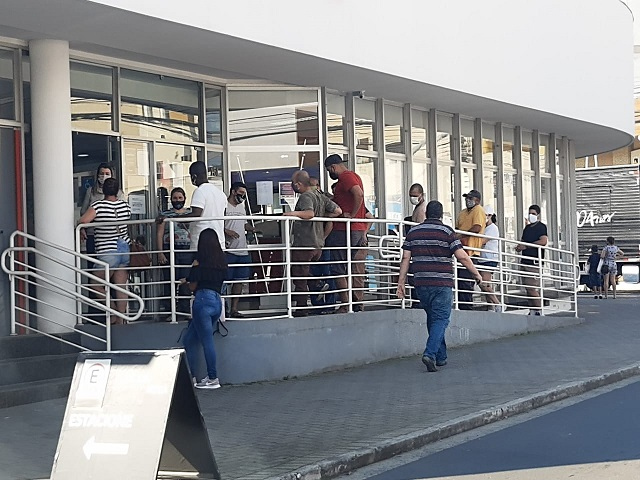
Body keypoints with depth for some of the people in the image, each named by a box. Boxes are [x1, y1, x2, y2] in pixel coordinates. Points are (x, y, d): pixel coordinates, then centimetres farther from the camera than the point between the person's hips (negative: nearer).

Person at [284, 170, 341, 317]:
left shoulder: (305, 196, -14)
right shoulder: (320, 196, 12)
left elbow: (309, 213, -33)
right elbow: (338, 211, 12)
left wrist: (293, 213, -29)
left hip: (304, 244, -8)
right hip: (318, 244, 8)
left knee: (299, 278, -1)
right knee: (307, 275, 24)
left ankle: (301, 309, 0)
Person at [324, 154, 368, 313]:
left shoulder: (345, 177, -10)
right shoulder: (355, 176, 20)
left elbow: (359, 194, -28)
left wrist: (351, 215, -21)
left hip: (344, 230, -9)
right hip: (359, 230, 9)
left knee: (338, 269, -5)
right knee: (357, 270, 9)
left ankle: (345, 306, -8)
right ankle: (358, 306, 10)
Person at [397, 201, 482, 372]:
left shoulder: (413, 232, 8)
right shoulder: (447, 232, -4)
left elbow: (405, 258, 5)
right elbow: (462, 257, -8)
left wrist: (401, 282, 9)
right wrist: (476, 274, 3)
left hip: (421, 283, 4)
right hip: (442, 282, -4)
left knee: (432, 318, 16)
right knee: (441, 319, -2)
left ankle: (441, 357, 20)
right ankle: (430, 353, -20)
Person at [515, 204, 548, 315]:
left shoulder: (541, 227, -3)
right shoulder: (527, 228, 21)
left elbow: (543, 241, -18)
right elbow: (522, 241, 29)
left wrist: (526, 246, -15)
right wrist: (519, 246, 4)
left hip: (534, 262, -8)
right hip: (525, 261, 8)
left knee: (532, 288, -15)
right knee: (528, 289, 7)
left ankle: (539, 311, -10)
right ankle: (532, 311, 11)